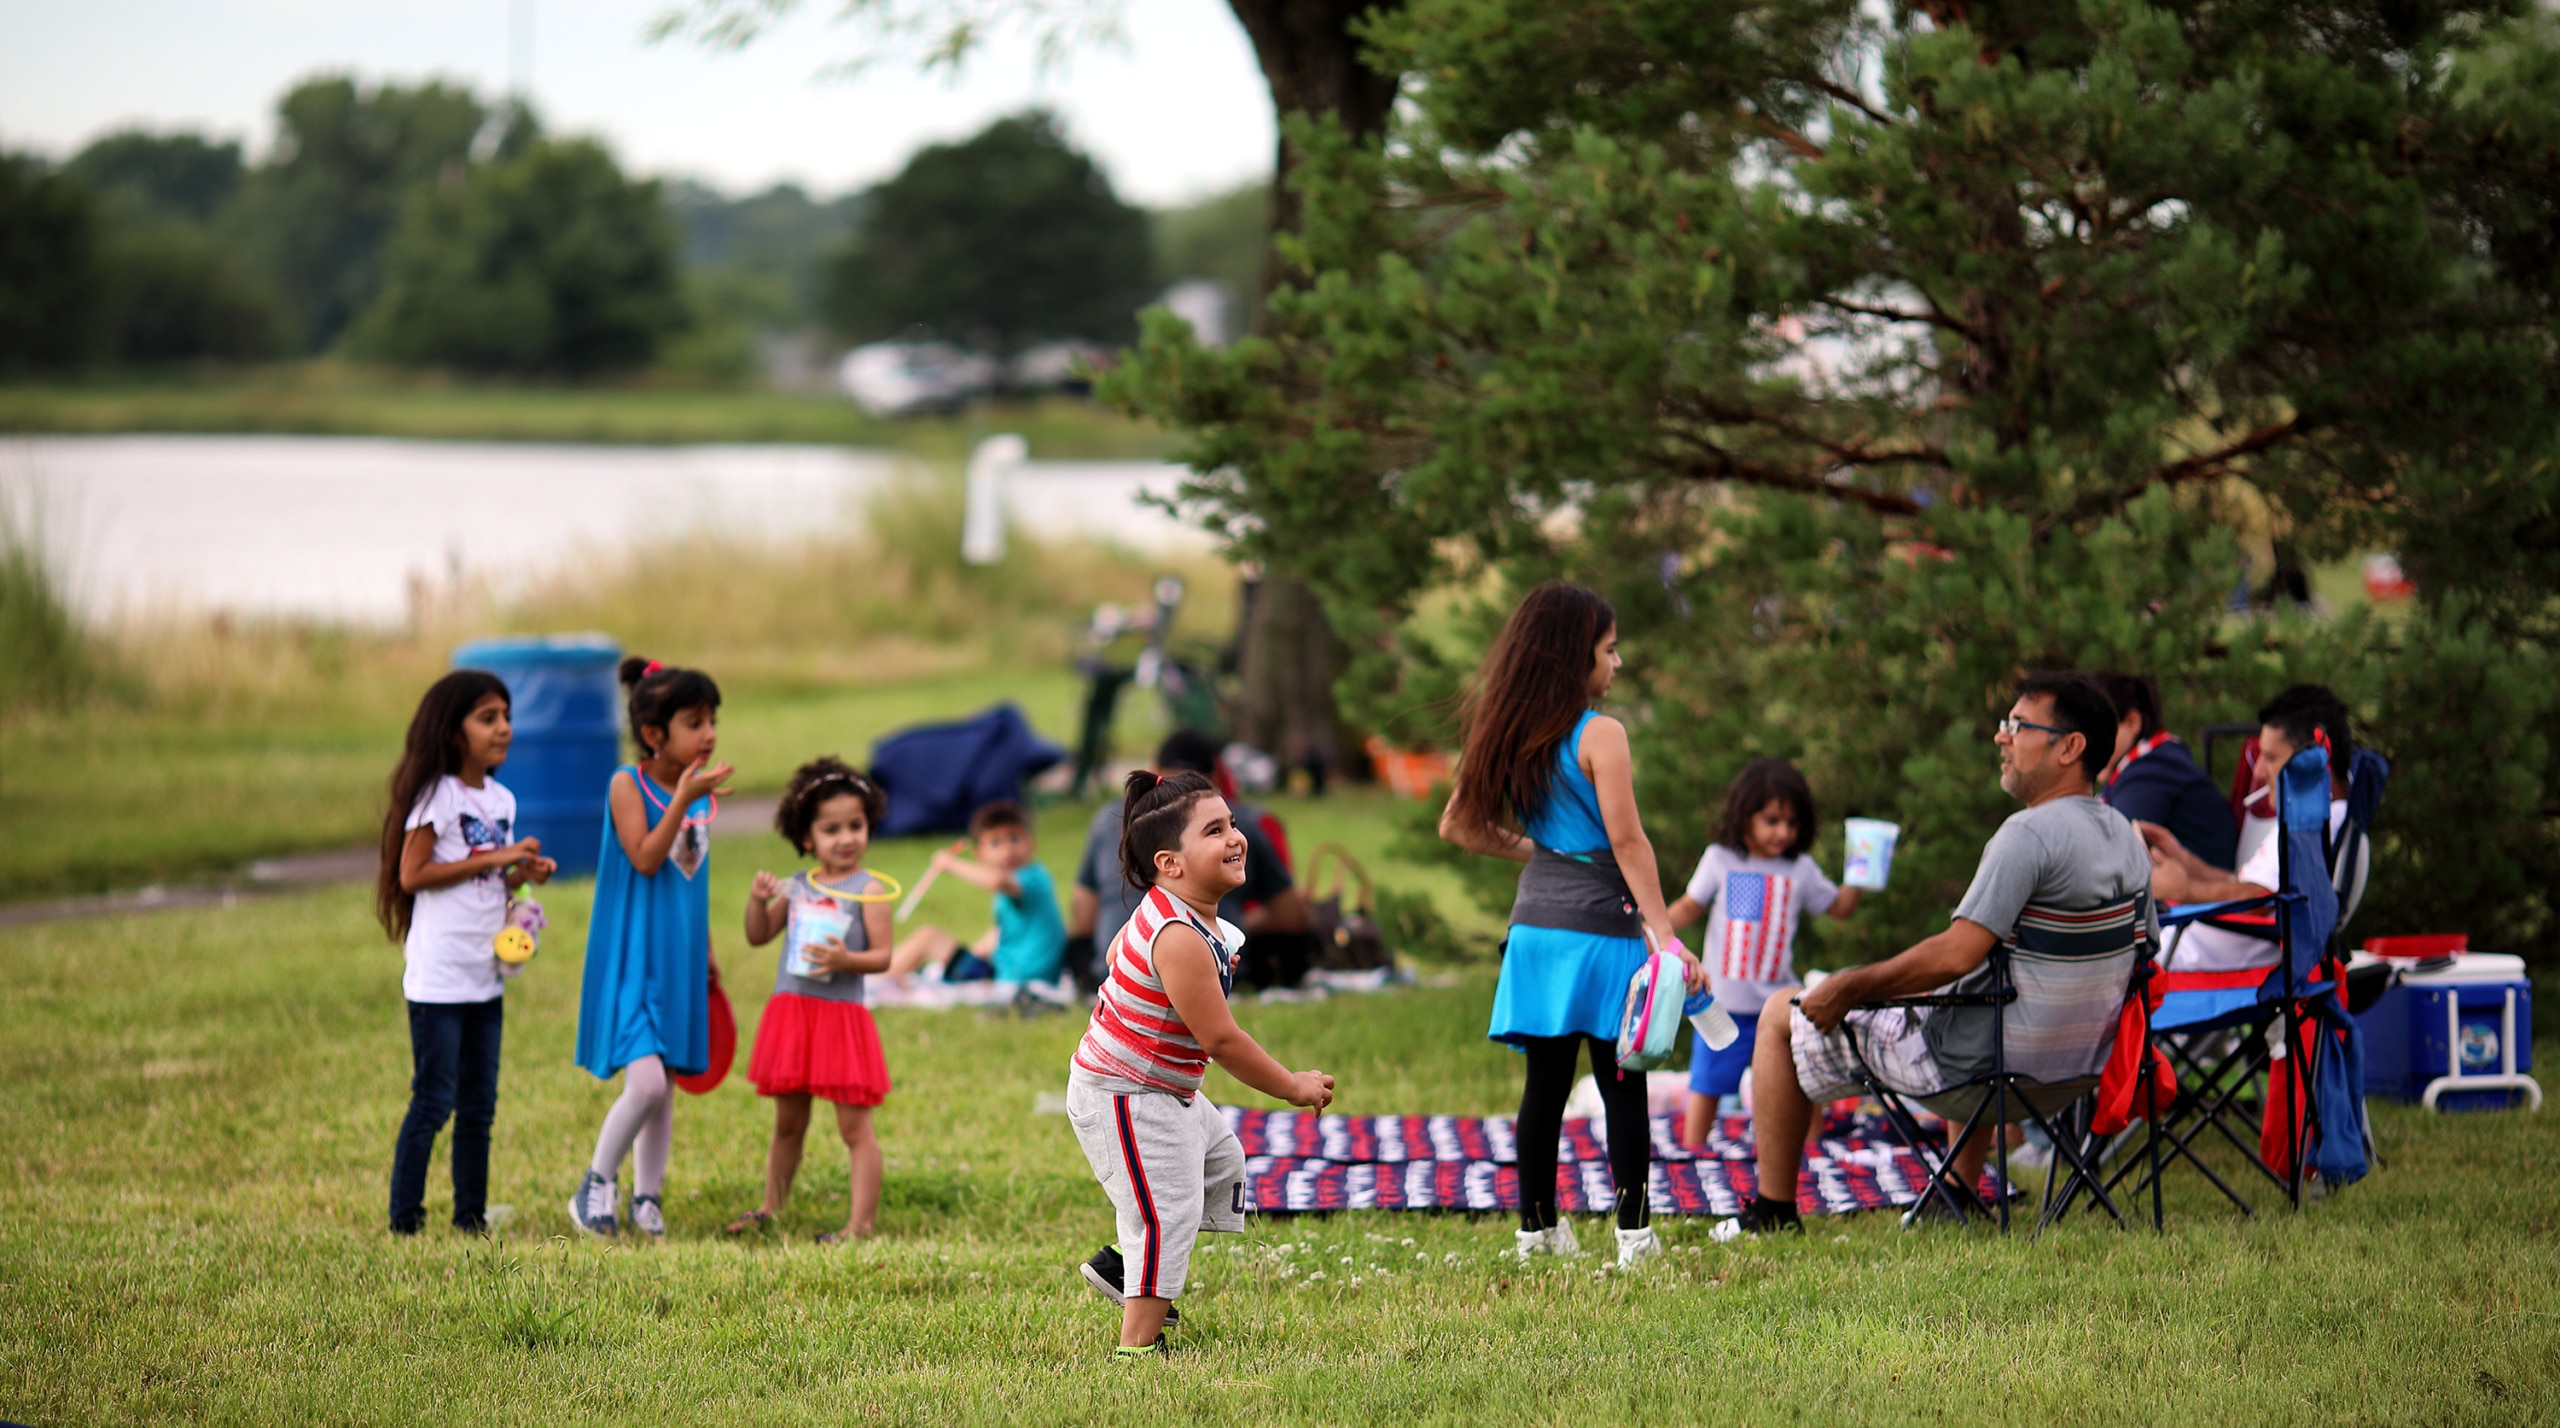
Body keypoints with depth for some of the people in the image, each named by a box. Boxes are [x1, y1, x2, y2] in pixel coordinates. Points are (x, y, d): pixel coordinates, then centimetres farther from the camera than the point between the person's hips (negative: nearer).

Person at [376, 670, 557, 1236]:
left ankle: (471, 1216, 16)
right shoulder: (437, 795, -9)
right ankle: (404, 1216, -1)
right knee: (433, 1100, -6)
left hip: (486, 973, 7)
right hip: (440, 974, -7)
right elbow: (412, 875, -16)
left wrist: (524, 874, 0)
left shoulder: (501, 800, 13)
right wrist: (492, 859, -15)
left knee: (479, 1105, 10)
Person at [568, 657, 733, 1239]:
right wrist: (681, 799, -26)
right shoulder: (628, 784, -10)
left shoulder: (704, 791, 9)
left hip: (679, 958, 7)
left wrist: (705, 952, 22)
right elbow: (645, 859, -21)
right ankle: (596, 1185, 3)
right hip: (633, 956, -7)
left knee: (665, 1086, 11)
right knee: (646, 1082, -17)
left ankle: (647, 1199, 21)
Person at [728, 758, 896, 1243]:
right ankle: (770, 1208, 30)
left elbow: (882, 956, -9)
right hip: (790, 1013, 5)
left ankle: (861, 1222, -2)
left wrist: (846, 960, -27)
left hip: (842, 1016, -5)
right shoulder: (795, 888, 10)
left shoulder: (868, 889, -5)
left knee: (854, 1126, -2)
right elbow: (758, 936, 14)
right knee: (788, 1124, 18)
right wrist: (758, 899, -3)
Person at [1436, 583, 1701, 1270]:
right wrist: (1665, 933, -16)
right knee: (1623, 1085, -1)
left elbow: (1457, 825, 14)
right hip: (1600, 927, -6)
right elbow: (1628, 842, -16)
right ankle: (1634, 1233, -2)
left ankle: (1538, 1227, 13)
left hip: (1536, 924, 6)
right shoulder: (1599, 735, -12)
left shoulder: (1512, 736, 8)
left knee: (1545, 1082, 10)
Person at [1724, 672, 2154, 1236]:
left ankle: (1773, 1212, 14)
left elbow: (1956, 955, -30)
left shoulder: (2031, 832, -25)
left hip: (1970, 1063, -8)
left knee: (1783, 1018, 8)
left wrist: (1848, 987, -17)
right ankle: (1962, 1191, 40)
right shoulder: (2126, 837, 1)